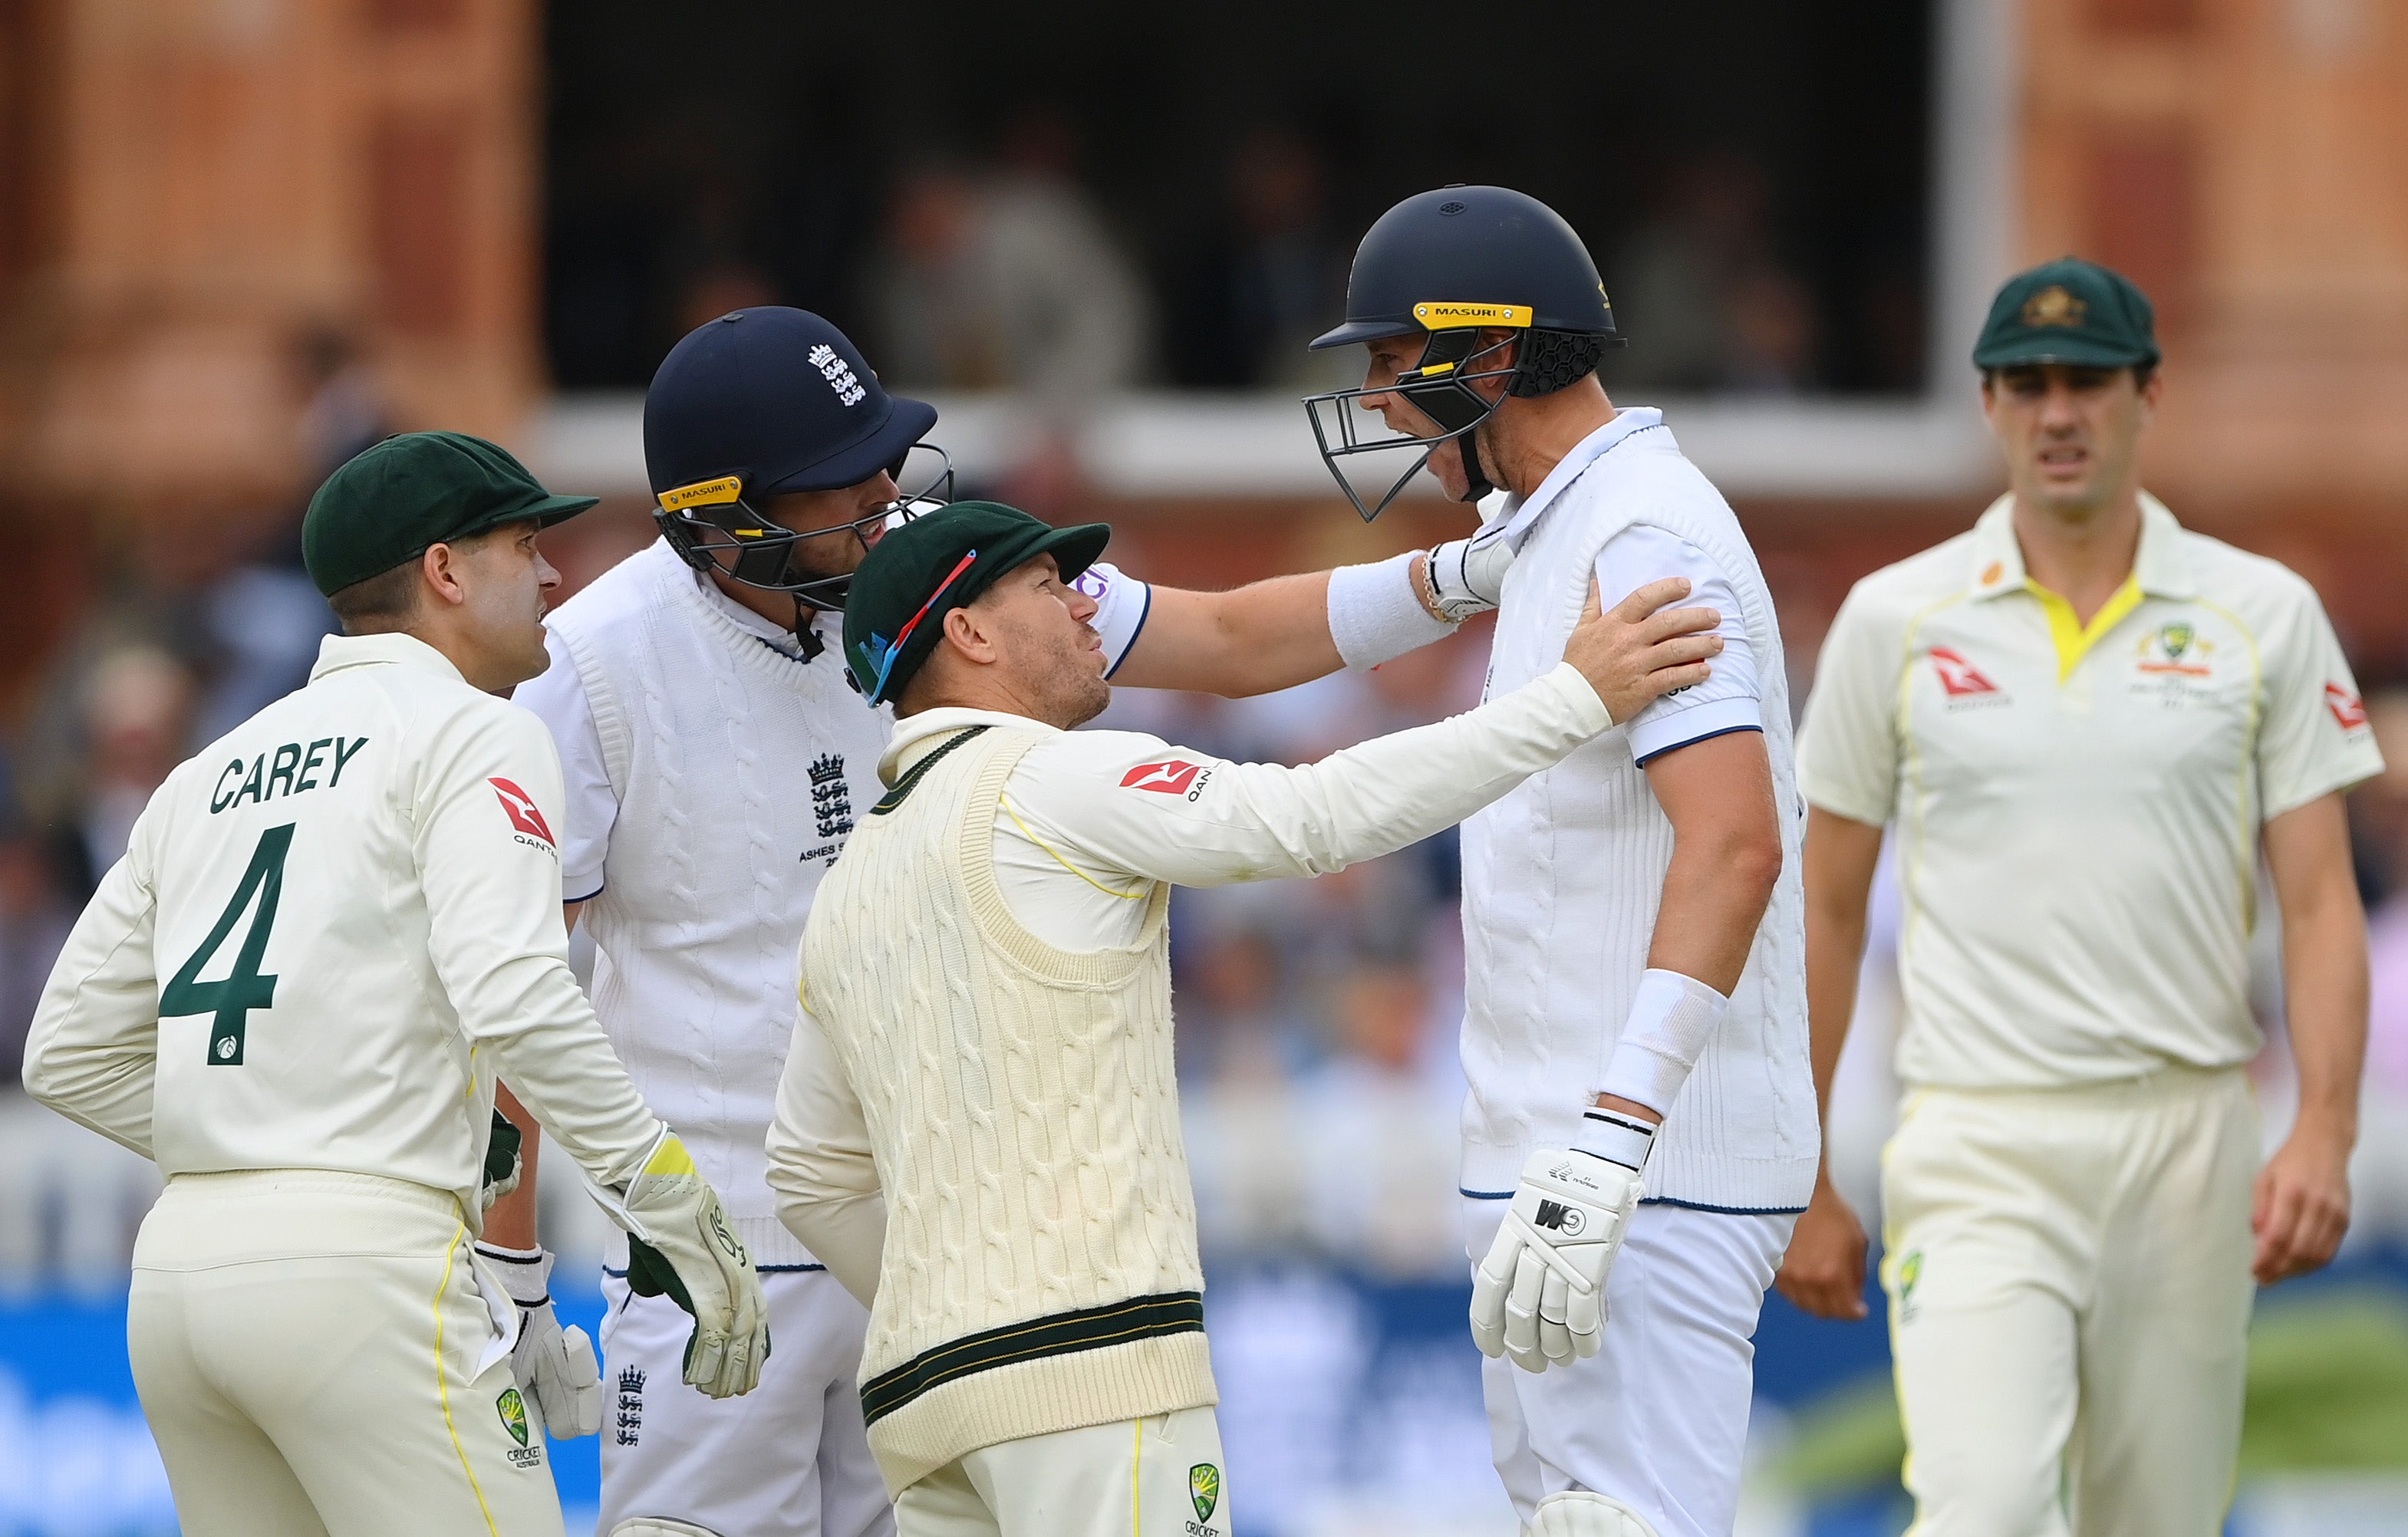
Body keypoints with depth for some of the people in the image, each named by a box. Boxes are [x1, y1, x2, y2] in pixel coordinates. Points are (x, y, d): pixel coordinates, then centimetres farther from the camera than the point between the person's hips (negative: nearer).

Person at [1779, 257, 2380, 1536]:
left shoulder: (2264, 616, 5)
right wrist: (1801, 1184, 8)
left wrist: (2324, 1131, -12)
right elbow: (1828, 908, 10)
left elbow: (2320, 901, 2)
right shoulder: (1896, 620, 4)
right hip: (1977, 1145, -1)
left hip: (2188, 1139, 1)